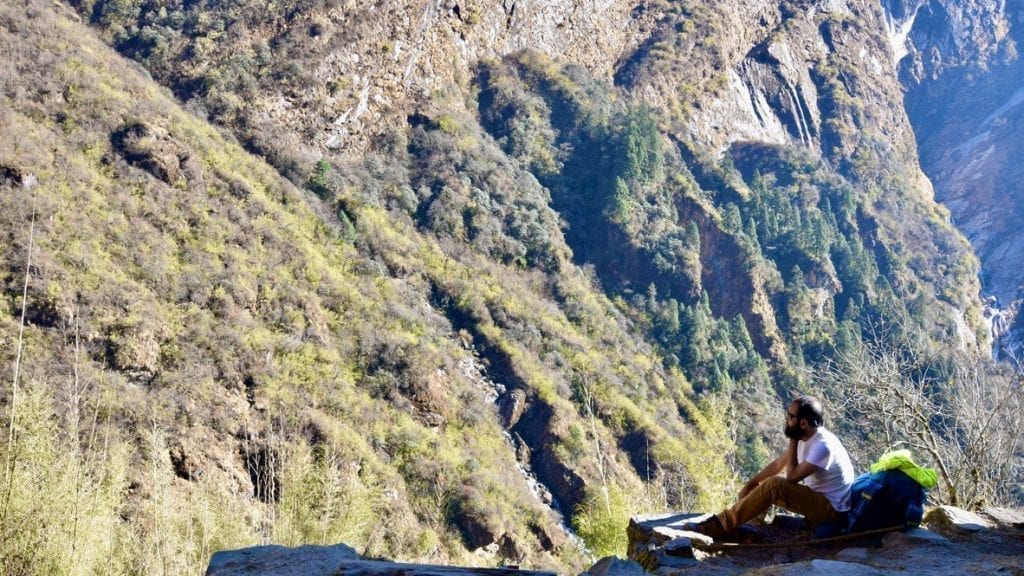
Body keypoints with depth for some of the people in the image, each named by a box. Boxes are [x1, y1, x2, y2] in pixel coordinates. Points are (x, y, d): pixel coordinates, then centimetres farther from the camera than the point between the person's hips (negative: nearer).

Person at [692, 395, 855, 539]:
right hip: (817, 498, 10)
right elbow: (778, 464, 11)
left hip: (830, 508, -10)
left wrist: (793, 442, -18)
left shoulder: (823, 445, -26)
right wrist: (750, 484, 4)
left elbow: (791, 477, -25)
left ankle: (723, 524, -20)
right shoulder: (805, 437, 3)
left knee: (775, 485, -26)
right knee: (761, 486, 10)